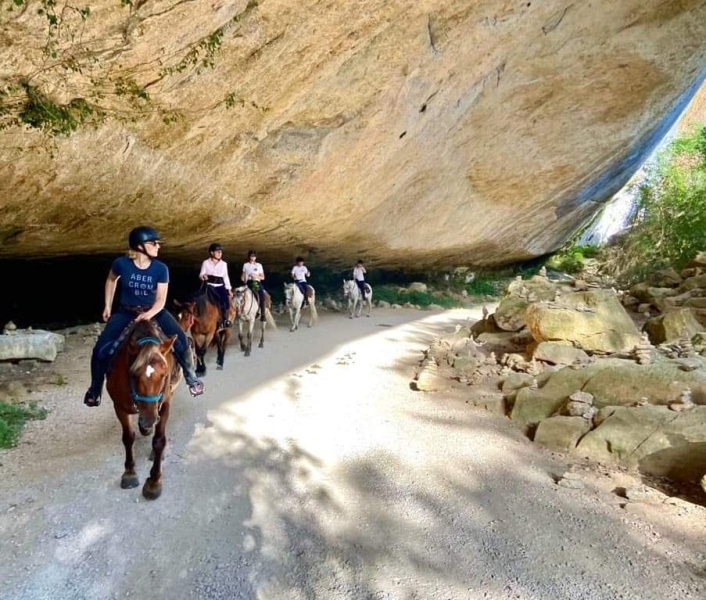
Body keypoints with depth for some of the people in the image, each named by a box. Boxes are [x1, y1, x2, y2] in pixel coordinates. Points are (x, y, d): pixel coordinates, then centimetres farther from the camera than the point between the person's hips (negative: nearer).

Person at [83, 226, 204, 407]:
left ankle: (190, 376, 4)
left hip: (154, 311, 0)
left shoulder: (161, 269, -15)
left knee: (181, 340, -20)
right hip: (126, 312, 0)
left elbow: (161, 299, -15)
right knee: (101, 349, -12)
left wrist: (149, 314, -34)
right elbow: (111, 280, 8)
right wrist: (108, 306, 9)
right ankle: (95, 389, 13)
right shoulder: (121, 263, -15)